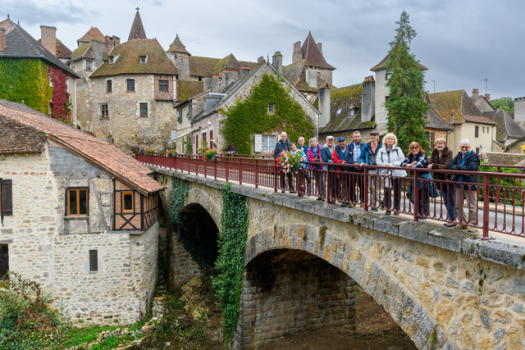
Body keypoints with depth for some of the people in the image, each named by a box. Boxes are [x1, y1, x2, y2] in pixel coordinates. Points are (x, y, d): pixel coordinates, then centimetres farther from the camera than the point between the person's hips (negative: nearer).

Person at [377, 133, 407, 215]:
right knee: (387, 191, -5)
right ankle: (387, 208, 8)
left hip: (397, 174, -1)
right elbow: (378, 161, 2)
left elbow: (401, 160, -6)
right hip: (386, 174, 1)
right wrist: (385, 164, -17)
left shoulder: (397, 149, 3)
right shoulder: (381, 150, 8)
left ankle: (396, 209, 16)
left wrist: (391, 165, -16)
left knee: (397, 192, 5)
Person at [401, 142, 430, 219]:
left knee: (424, 198, 1)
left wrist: (409, 166, -11)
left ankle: (424, 214, 15)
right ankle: (419, 212, 26)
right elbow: (402, 163, 1)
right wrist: (410, 165, -18)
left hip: (424, 179, -7)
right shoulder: (410, 156, 10)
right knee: (414, 198, 6)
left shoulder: (422, 156, -11)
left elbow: (419, 165, -26)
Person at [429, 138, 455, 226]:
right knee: (446, 200, 10)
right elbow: (430, 165, 0)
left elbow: (446, 166, -21)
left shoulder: (449, 153, -11)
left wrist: (434, 166, -20)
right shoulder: (434, 153, 7)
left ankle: (453, 220, 3)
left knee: (452, 199, -2)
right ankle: (451, 218, 18)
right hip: (441, 179, 6)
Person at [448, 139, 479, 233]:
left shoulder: (473, 157, -7)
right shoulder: (459, 156, 10)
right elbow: (450, 165, -2)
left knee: (472, 206, 0)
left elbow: (471, 168, -23)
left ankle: (473, 225, 11)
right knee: (457, 205, 13)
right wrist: (462, 171, -17)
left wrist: (458, 167, -13)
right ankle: (463, 223, 28)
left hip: (470, 184, -7)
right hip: (459, 184, 7)